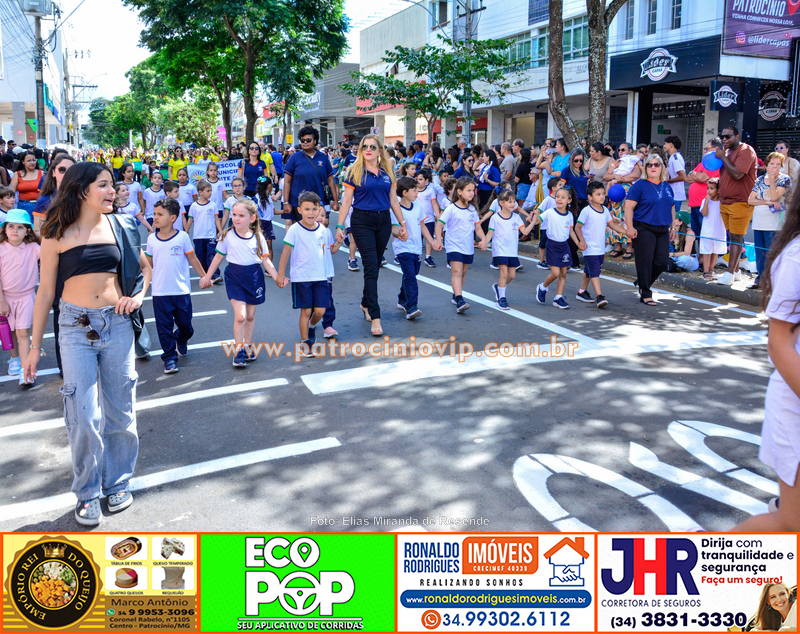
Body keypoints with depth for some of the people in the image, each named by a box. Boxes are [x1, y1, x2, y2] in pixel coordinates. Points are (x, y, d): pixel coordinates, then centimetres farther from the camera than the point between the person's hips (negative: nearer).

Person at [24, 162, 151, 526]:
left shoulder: (120, 227, 4)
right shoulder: (57, 234, -1)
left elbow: (144, 267, 20)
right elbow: (45, 291, 3)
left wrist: (138, 295, 0)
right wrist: (35, 346, 4)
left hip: (117, 323, 2)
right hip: (75, 325, -2)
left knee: (120, 411, 8)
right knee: (84, 416, -3)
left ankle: (118, 482, 26)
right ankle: (87, 493, 16)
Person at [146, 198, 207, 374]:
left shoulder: (182, 237, -5)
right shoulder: (152, 239, 1)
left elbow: (192, 259, 4)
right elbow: (149, 263, 10)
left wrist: (204, 276, 7)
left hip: (182, 290, -1)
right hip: (160, 292, 1)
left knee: (185, 323, 10)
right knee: (164, 326, 2)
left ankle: (181, 340, 43)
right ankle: (169, 357, 13)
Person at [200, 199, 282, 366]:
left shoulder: (258, 237, -1)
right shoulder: (227, 236, -4)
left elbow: (265, 260, 3)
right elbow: (219, 257, 6)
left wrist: (277, 277, -7)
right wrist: (207, 277, 9)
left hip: (254, 277, 2)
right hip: (235, 277, -2)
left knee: (250, 315, 12)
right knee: (240, 315, -11)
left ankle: (247, 346, 28)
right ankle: (238, 351, 0)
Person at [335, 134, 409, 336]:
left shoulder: (386, 173, 9)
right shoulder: (355, 172, -2)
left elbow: (393, 201, 13)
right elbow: (347, 201, -2)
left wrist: (403, 224, 12)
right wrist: (340, 226, -7)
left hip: (383, 221, 4)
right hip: (362, 222, -4)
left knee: (375, 266, 11)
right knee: (371, 267, -10)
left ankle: (365, 303, 32)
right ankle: (375, 317, -10)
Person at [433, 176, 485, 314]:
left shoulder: (472, 210, 7)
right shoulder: (451, 209, -9)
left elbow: (477, 227, 10)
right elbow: (440, 224, -10)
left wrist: (483, 239, -5)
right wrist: (438, 239, -22)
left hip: (468, 247, 6)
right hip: (454, 246, -6)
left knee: (463, 272, 14)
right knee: (457, 272, -15)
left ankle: (456, 295, 31)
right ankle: (460, 300, -23)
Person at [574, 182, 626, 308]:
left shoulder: (605, 210, 8)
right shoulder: (586, 211, -12)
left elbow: (612, 224, 16)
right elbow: (577, 227, -11)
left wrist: (627, 231, 7)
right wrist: (581, 241, -24)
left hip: (601, 249, 7)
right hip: (590, 249, -7)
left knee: (589, 271, 18)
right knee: (594, 272, -11)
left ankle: (582, 292, 31)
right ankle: (599, 296, -14)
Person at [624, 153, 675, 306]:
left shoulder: (667, 186, 15)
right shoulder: (640, 185, -3)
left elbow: (672, 208, 23)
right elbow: (629, 206, -10)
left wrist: (672, 227, 19)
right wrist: (629, 227, -17)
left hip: (662, 230, 6)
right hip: (643, 229, -6)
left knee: (662, 262, 2)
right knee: (645, 262, -4)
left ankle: (642, 282, 25)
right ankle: (646, 294, 5)